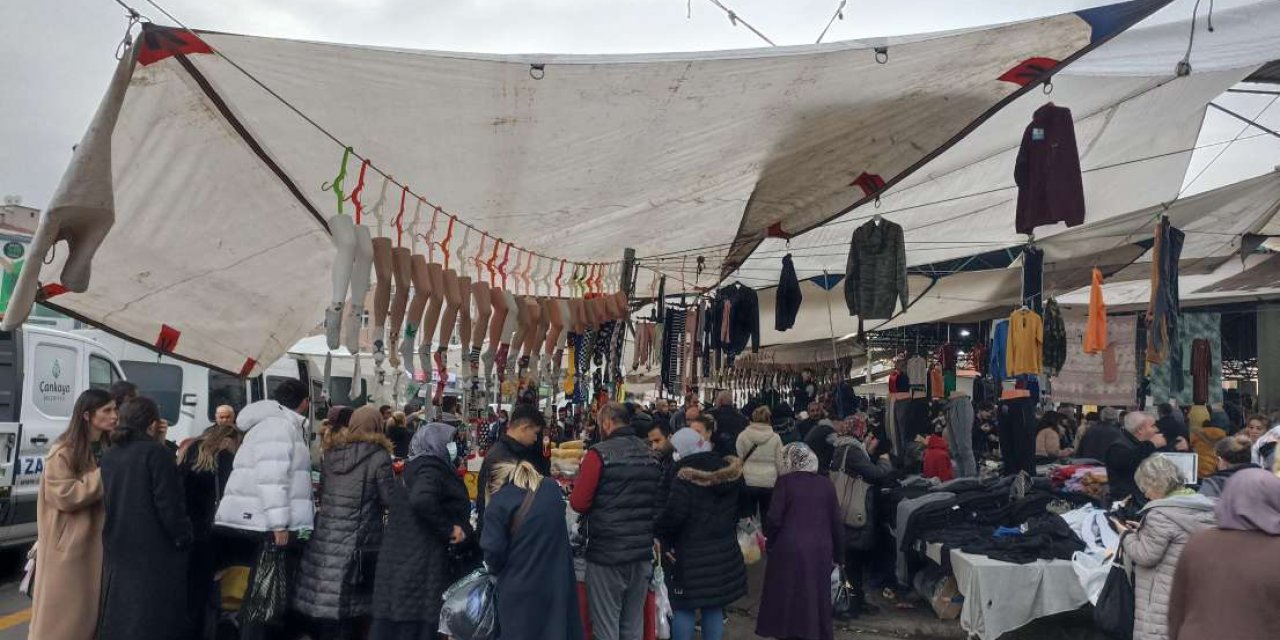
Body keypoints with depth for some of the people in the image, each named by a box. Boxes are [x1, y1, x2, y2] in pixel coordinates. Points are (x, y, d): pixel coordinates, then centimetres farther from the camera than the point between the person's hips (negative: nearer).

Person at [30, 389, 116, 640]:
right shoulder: (63, 452, -11)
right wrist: (104, 476, -20)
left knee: (93, 604, 10)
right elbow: (64, 496, -19)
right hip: (70, 542, -6)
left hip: (98, 539, 6)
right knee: (64, 610, 1)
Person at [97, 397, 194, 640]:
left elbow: (109, 498, 17)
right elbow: (168, 503, -16)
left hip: (118, 548, 7)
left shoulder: (109, 455, 8)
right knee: (153, 619, -2)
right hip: (154, 550, -7)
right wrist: (183, 537, -6)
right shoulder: (155, 452, -14)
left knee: (118, 617, 15)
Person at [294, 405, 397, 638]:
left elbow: (322, 493, 18)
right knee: (346, 610, 3)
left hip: (324, 538, 5)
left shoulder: (332, 453, 9)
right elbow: (391, 500, -5)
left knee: (324, 605, 10)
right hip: (358, 543, -5)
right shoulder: (378, 457, -8)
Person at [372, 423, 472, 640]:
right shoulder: (431, 469, -14)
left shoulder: (417, 468, 17)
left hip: (405, 561, 9)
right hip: (421, 565, -9)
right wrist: (449, 529, -20)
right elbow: (421, 500, -33)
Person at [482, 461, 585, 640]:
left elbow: (493, 550, -12)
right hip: (557, 578, 4)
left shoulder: (499, 502, -10)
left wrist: (496, 570, 7)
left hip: (520, 588, -4)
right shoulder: (552, 488, 6)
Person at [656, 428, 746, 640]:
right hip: (725, 551, 6)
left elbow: (674, 513, -23)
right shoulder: (731, 471, 3)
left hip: (692, 554, -6)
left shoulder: (686, 477, -17)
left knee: (684, 608, 5)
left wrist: (662, 536, -7)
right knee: (714, 607, 14)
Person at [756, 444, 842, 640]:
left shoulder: (785, 482, -6)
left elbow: (774, 519, -10)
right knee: (815, 599, 12)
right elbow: (837, 522, 6)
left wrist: (769, 541, 8)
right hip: (819, 551, 3)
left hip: (789, 550, -3)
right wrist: (837, 555, 15)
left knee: (786, 598, 9)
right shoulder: (826, 484, 5)